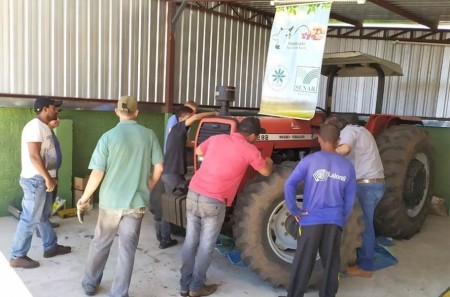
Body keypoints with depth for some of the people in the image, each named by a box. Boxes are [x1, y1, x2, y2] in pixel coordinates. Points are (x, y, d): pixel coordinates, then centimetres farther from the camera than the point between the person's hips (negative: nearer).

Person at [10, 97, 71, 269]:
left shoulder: (43, 127, 14)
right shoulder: (35, 126, -17)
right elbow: (34, 156, -24)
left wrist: (49, 178, 19)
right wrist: (48, 178, -22)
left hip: (42, 179, 10)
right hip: (35, 180, -10)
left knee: (43, 216, 18)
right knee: (30, 219, -2)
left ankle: (51, 247, 30)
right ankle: (17, 256, 9)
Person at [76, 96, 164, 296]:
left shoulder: (108, 136, -9)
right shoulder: (149, 135, -4)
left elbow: (97, 173, -10)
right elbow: (158, 168, 0)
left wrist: (84, 198, 3)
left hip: (111, 201, 0)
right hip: (136, 202, 0)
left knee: (100, 244, 19)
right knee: (127, 249, 9)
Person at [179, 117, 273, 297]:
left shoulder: (217, 138, 12)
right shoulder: (249, 149, -2)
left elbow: (198, 151, 30)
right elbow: (266, 172, 11)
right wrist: (268, 161, 33)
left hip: (193, 193, 6)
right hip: (214, 201, -6)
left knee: (191, 241, 15)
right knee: (206, 246, 10)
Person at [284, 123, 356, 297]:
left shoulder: (310, 160, -6)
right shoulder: (347, 166, 5)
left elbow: (289, 185, -13)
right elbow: (350, 199, 9)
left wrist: (294, 210, -4)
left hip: (312, 219, -2)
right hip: (334, 221, 3)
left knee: (303, 262, 7)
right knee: (331, 262, 14)